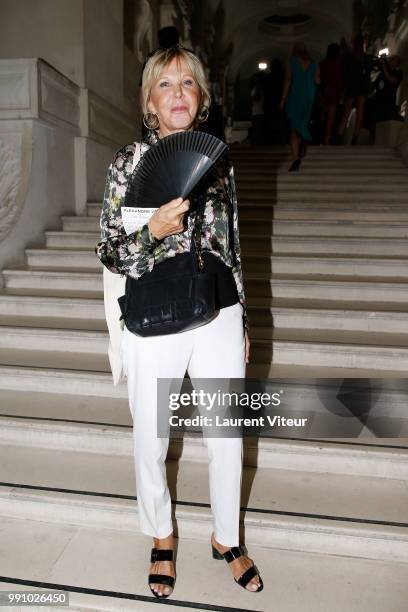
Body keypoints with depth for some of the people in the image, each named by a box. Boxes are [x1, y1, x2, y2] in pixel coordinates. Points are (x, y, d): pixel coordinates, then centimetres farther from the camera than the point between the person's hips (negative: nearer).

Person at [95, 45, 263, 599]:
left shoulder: (217, 160, 6)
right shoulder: (130, 160, -3)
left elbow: (232, 247, 11)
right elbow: (108, 252, -4)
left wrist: (243, 321, 14)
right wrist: (154, 232, -24)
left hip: (219, 318, 3)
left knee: (227, 437, 13)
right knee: (151, 440, 13)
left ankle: (226, 538, 41)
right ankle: (161, 538, 43)